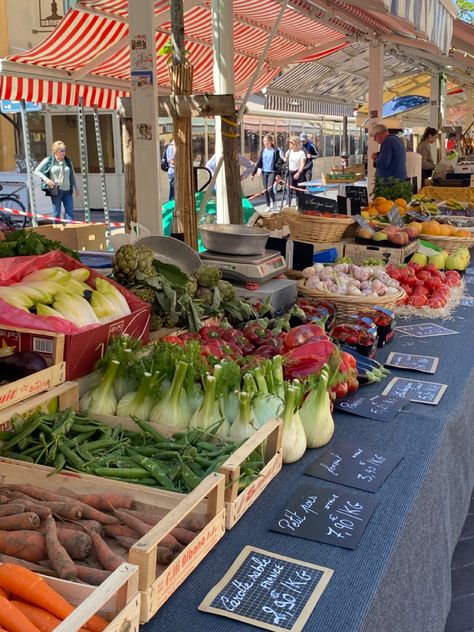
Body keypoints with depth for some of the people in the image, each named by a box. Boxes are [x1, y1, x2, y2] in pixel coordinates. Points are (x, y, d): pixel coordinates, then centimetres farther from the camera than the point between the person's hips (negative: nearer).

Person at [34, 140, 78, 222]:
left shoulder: (68, 161, 10)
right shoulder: (48, 160, -1)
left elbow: (72, 175, 20)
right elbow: (37, 171, 3)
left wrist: (76, 188, 17)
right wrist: (45, 179, -11)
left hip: (67, 191, 3)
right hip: (55, 191, -3)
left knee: (70, 212, -3)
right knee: (56, 214, 3)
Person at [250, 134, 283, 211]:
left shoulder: (275, 151, -4)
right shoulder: (263, 151, 7)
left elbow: (279, 163, -5)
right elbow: (258, 163, 9)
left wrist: (278, 173, -13)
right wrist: (253, 173, 5)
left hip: (272, 172, -5)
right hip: (264, 172, 5)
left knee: (269, 189, -16)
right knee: (265, 190, 6)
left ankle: (273, 203, 7)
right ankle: (268, 206, 16)